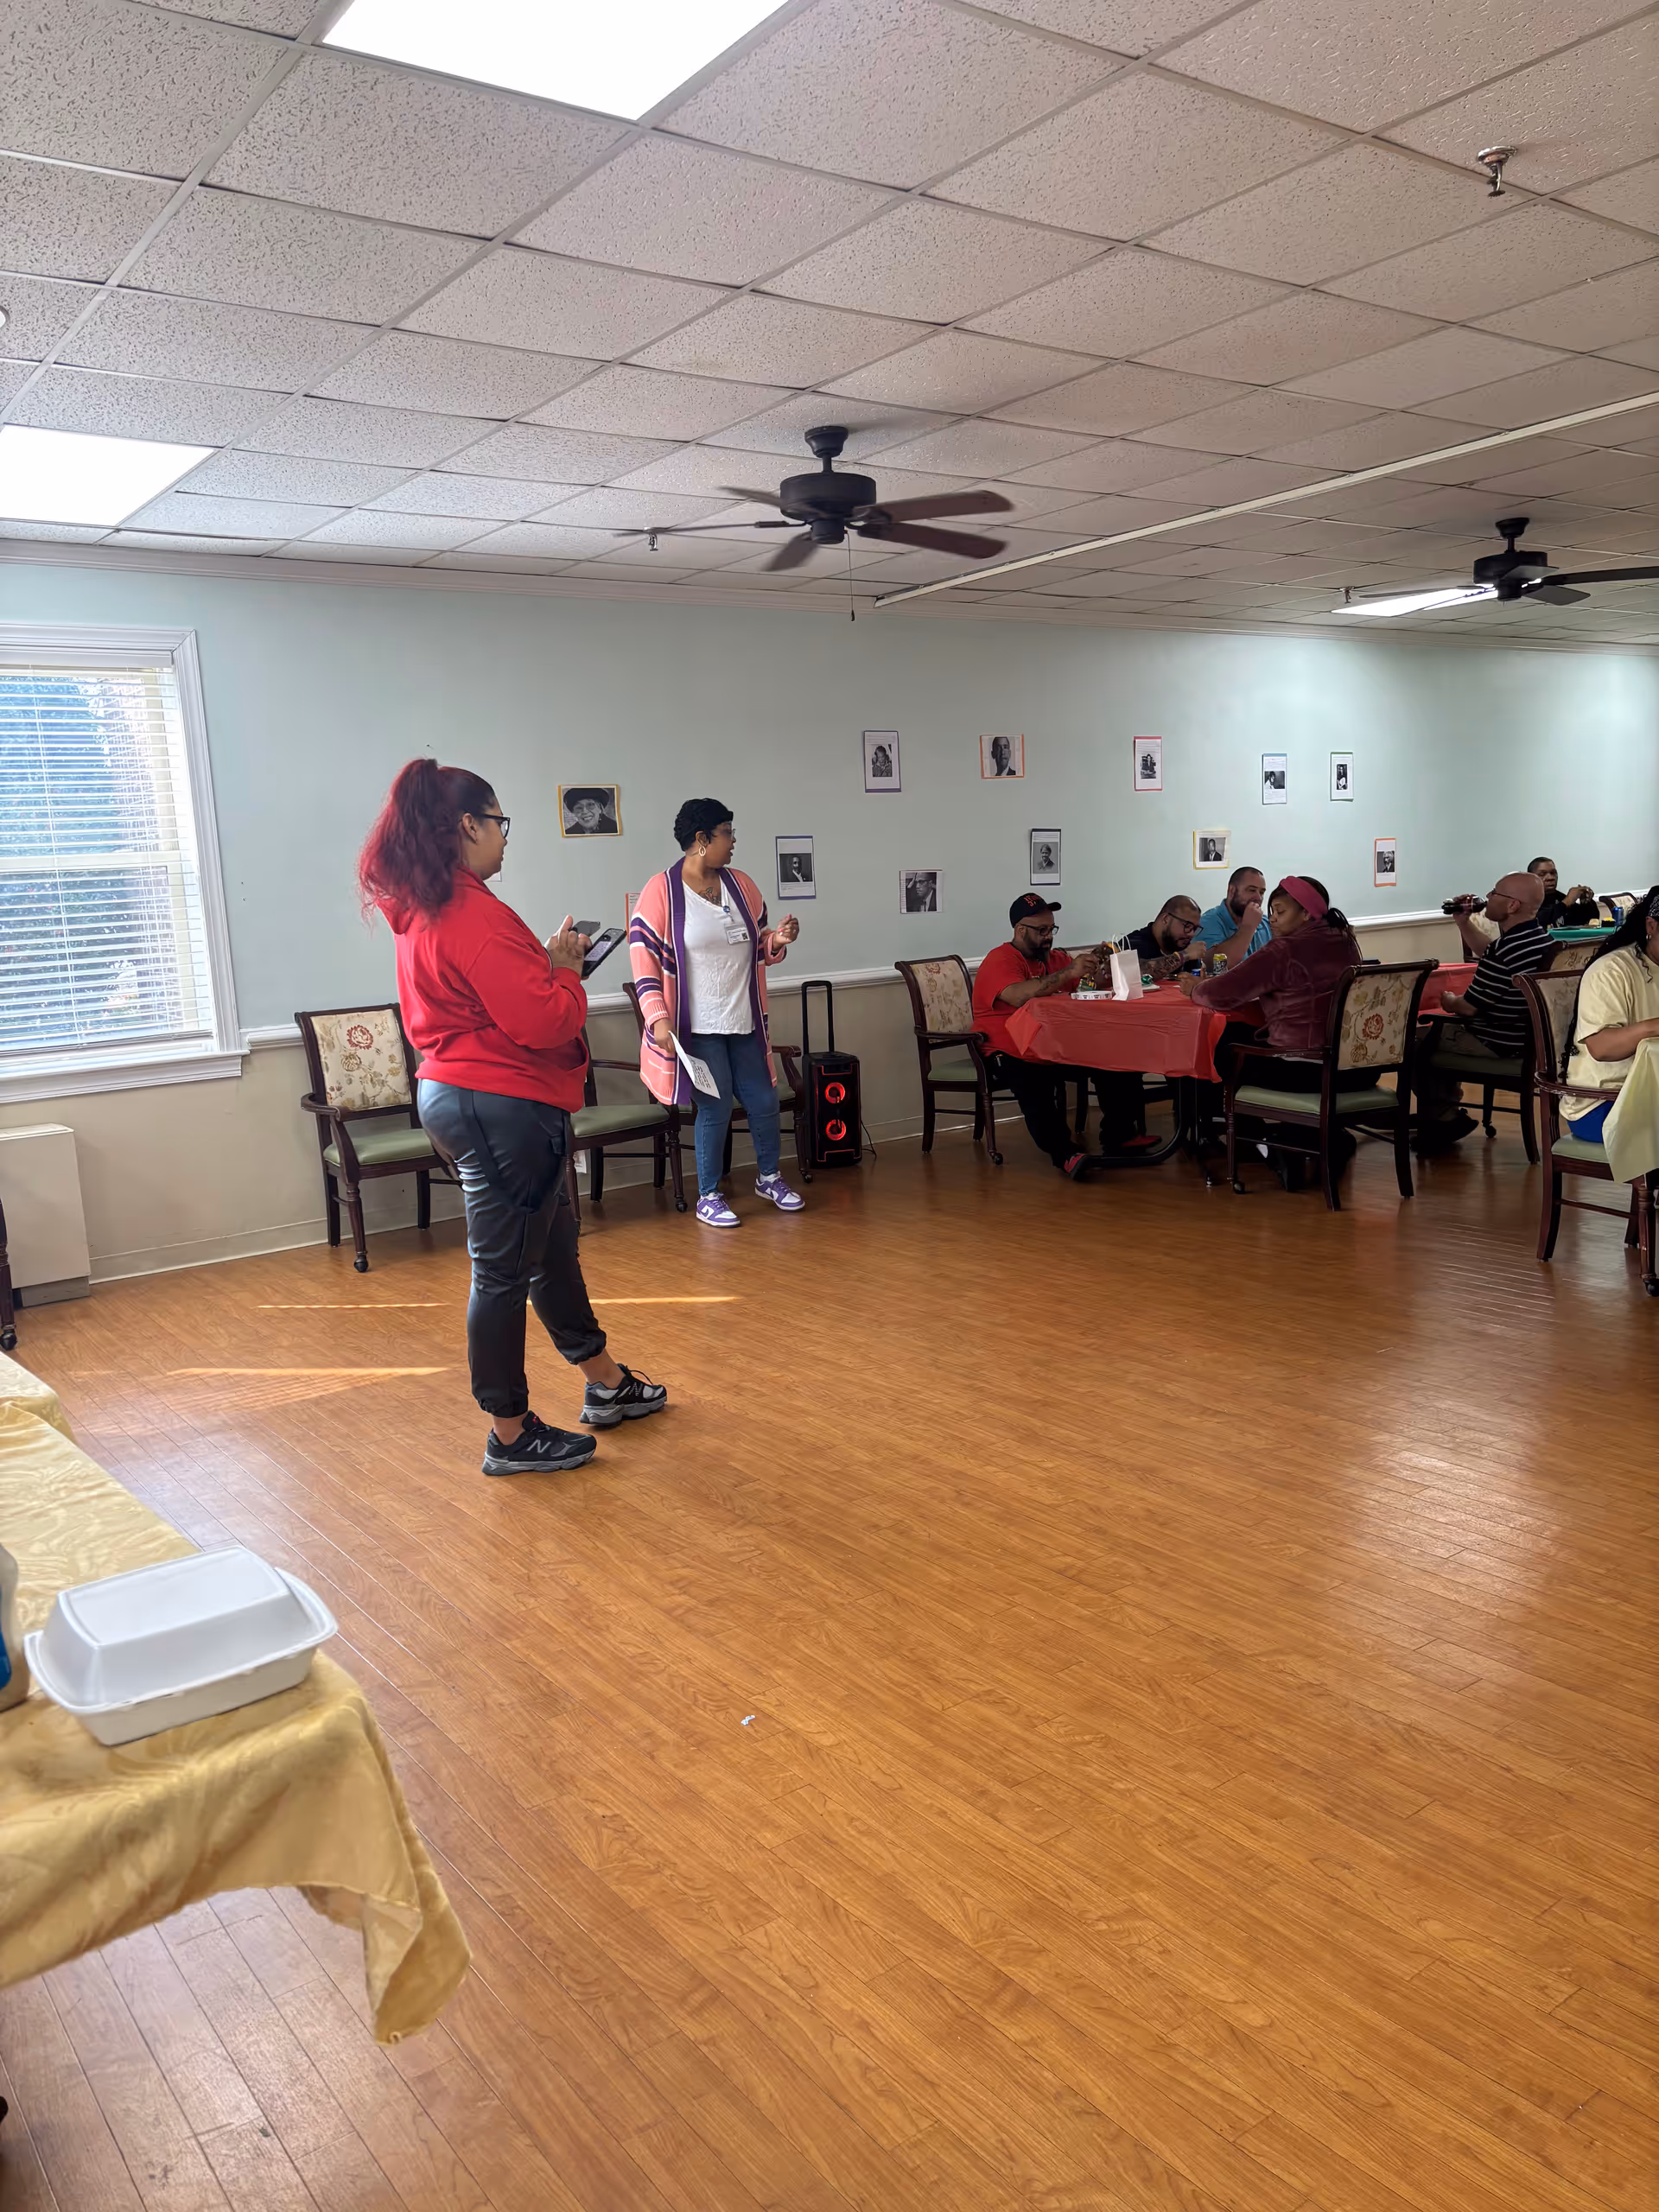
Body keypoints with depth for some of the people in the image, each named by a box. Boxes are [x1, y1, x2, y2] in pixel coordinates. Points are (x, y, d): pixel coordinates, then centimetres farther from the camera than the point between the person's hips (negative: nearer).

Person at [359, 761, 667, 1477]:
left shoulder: (422, 911, 11)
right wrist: (566, 969, -5)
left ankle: (606, 1385, 35)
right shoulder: (475, 914, -21)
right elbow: (543, 1022, -24)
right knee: (504, 1269, 0)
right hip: (503, 1105, -11)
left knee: (552, 1247, 21)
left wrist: (546, 961, 9)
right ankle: (510, 1434, 13)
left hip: (453, 1092, 11)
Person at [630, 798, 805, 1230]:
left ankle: (769, 1178, 35)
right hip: (697, 1028, -6)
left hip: (745, 1023, 6)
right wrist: (658, 1018, -21)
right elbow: (644, 959, -12)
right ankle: (708, 1198, 17)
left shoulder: (742, 885, 8)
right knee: (716, 1109, -2)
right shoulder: (662, 891, -10)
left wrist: (777, 940, -5)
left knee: (764, 1100, 10)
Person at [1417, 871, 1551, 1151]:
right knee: (1439, 1029, 29)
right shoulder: (1539, 937, 1)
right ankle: (1447, 1113, 31)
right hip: (1524, 1038, 10)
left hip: (1494, 1045, -10)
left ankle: (1445, 1118, 16)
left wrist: (1449, 1002, 1)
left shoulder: (1506, 949, -29)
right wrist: (1463, 925, 13)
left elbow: (1468, 1007, -21)